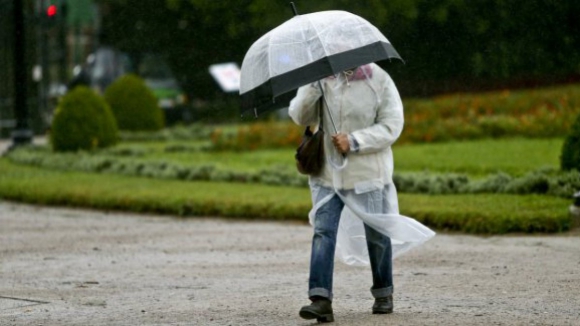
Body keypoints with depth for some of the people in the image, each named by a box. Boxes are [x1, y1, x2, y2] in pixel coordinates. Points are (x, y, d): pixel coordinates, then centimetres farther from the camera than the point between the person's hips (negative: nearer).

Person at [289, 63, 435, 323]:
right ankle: (320, 299, -17)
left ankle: (383, 293, 32)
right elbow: (300, 117, -5)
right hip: (328, 173, 1)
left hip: (368, 173, -1)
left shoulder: (379, 81, -9)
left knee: (376, 234, 12)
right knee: (323, 232, -12)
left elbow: (391, 126, -12)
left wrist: (354, 142, -22)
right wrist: (313, 88, -22)